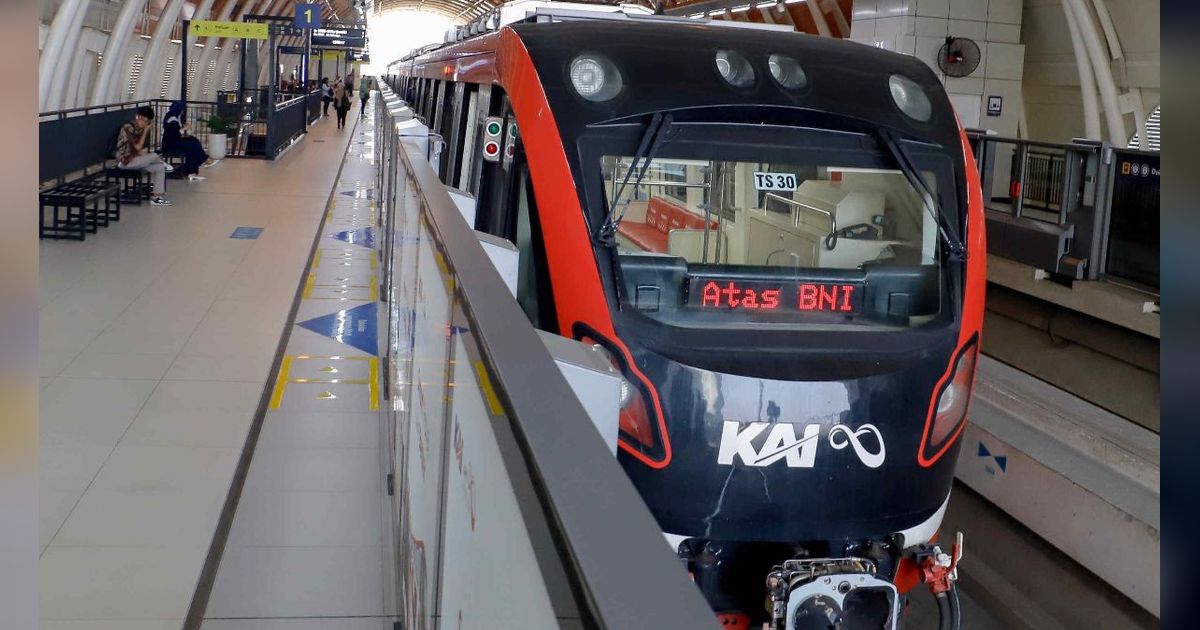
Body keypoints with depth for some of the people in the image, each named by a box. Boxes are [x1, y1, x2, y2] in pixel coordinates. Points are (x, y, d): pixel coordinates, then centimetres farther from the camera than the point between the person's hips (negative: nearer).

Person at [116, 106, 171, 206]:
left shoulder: (139, 128, 9)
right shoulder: (129, 128, -19)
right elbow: (138, 147, -21)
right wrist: (145, 132, -15)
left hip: (134, 159, 9)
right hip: (125, 161, -9)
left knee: (160, 167, -1)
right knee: (154, 156, -18)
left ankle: (156, 197, -1)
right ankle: (163, 163, 16)